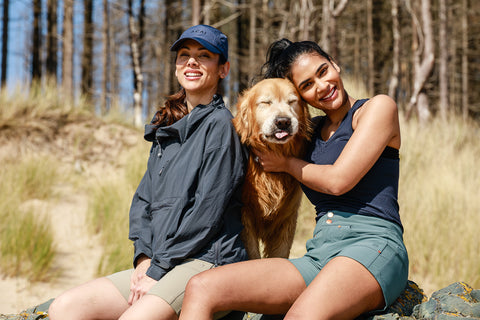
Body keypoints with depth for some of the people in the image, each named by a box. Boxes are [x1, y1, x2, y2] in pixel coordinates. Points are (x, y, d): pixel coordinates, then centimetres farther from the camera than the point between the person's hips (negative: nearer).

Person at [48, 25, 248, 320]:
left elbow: (207, 211, -12)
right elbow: (144, 198, 16)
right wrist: (144, 257, 0)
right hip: (159, 263, 8)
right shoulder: (168, 125, 21)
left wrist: (157, 270, -12)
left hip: (207, 260, -8)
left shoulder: (219, 124, -4)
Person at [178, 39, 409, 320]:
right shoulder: (311, 130, 22)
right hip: (318, 254, 7)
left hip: (373, 246, -6)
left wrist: (286, 164, 9)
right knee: (201, 288, -13)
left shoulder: (379, 107, 5)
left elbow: (338, 181, -6)